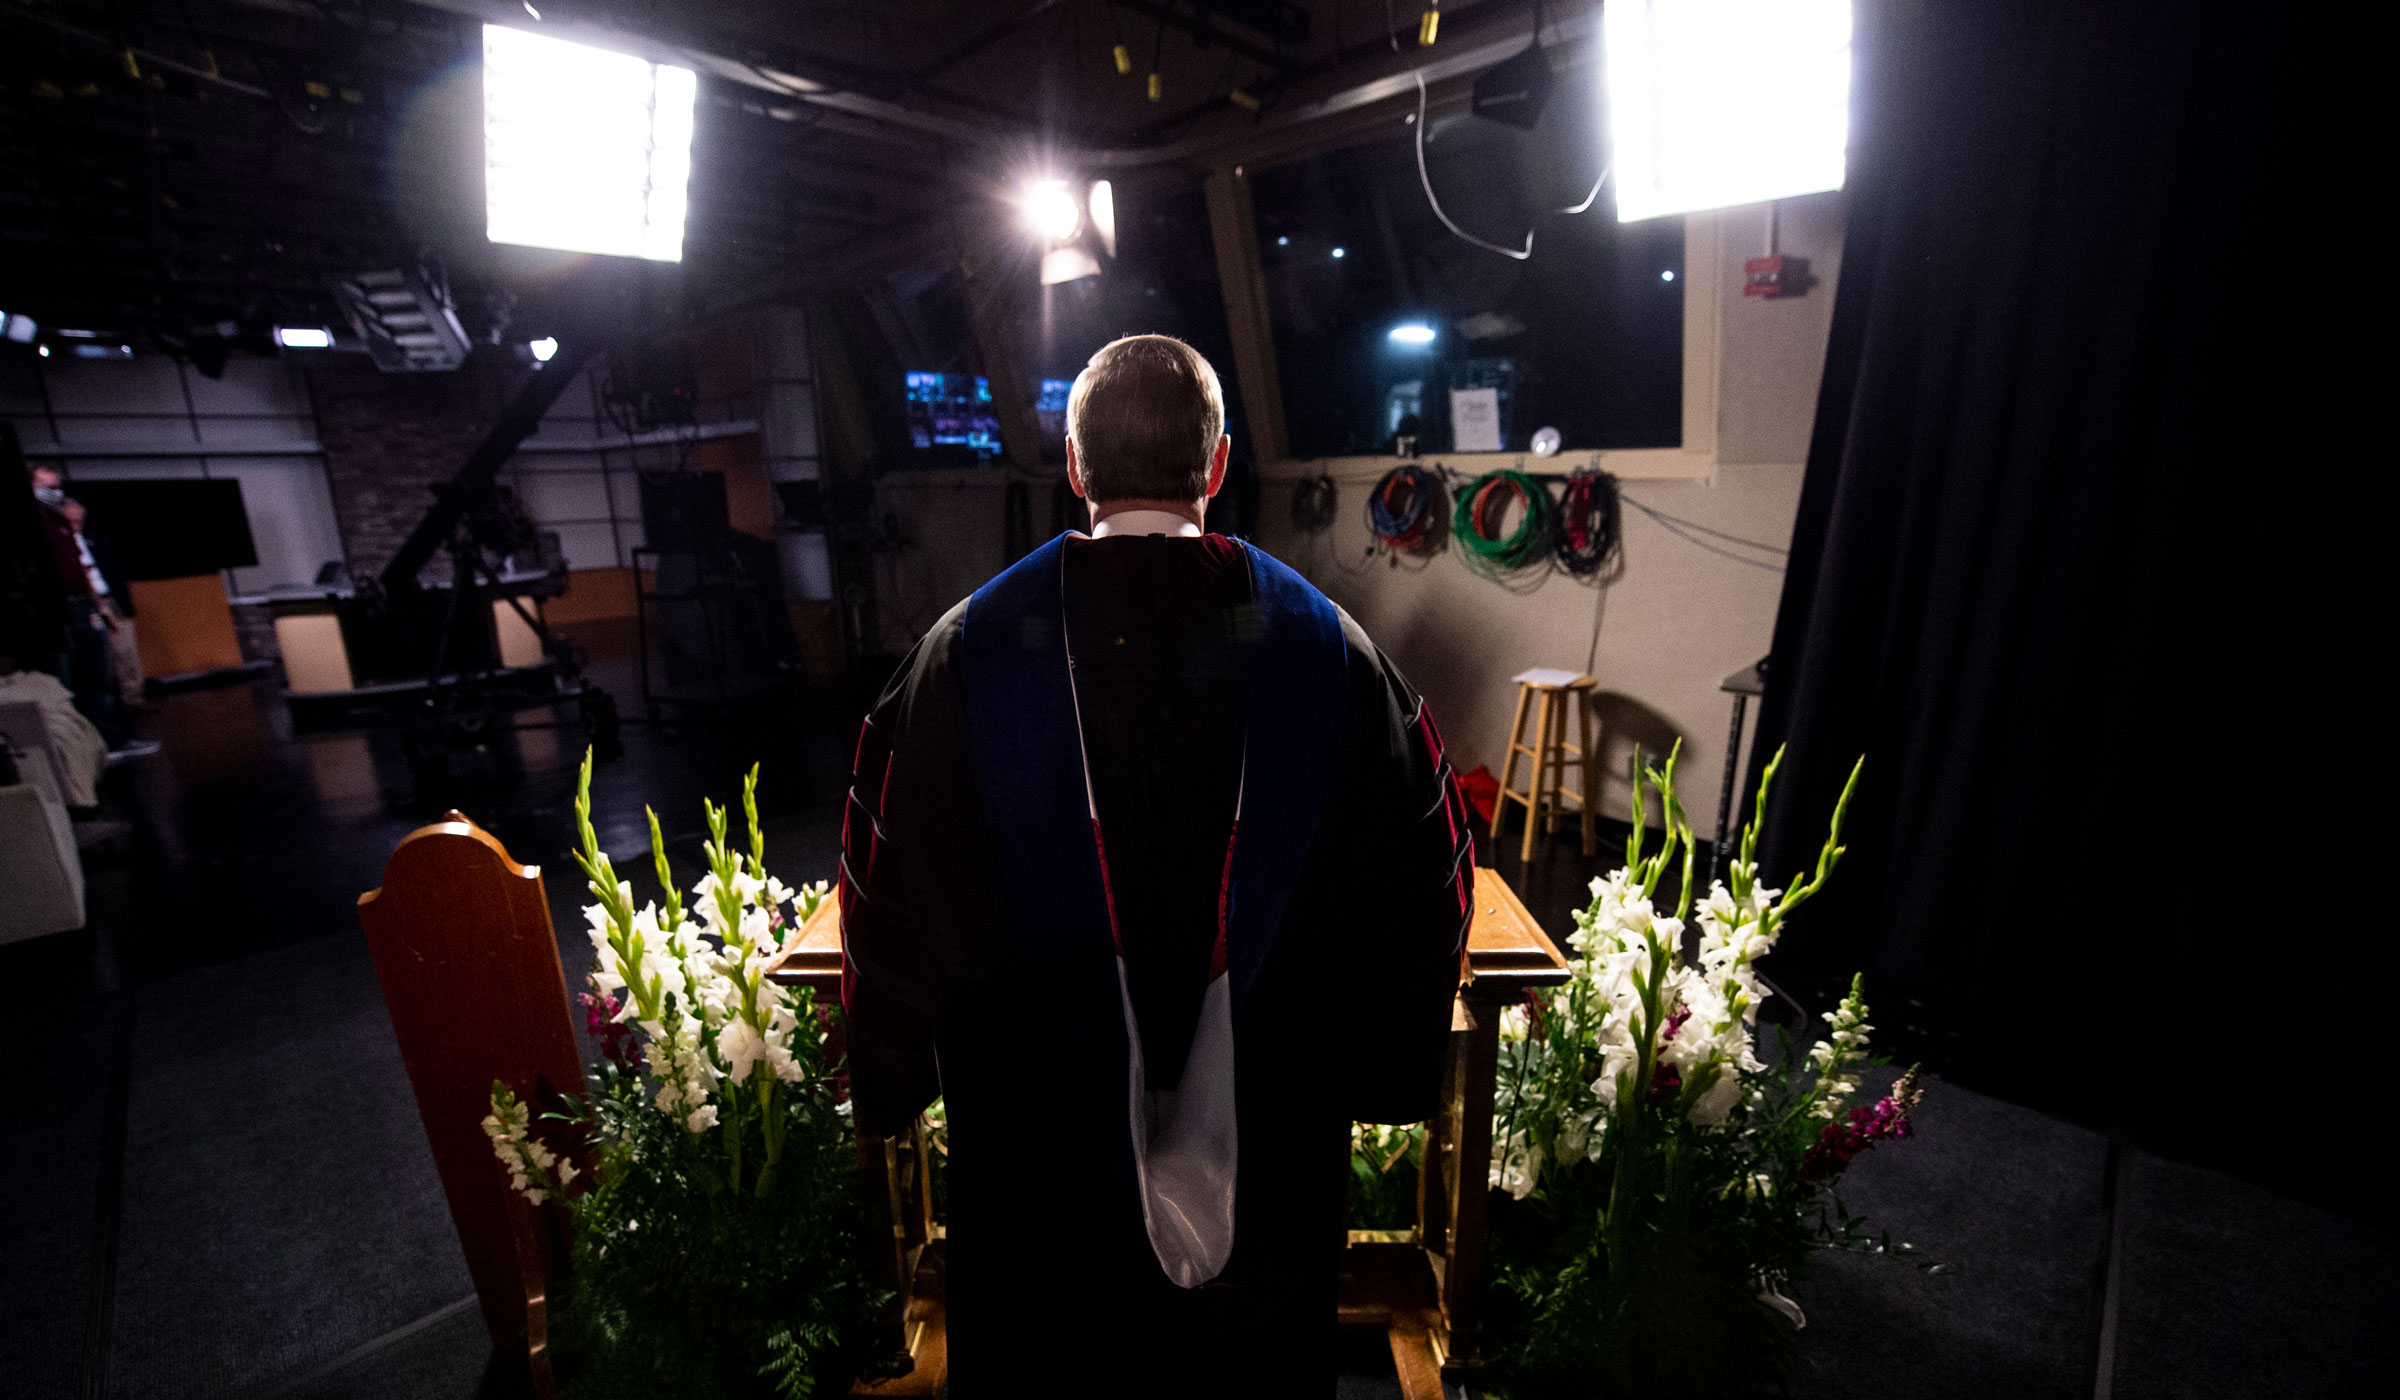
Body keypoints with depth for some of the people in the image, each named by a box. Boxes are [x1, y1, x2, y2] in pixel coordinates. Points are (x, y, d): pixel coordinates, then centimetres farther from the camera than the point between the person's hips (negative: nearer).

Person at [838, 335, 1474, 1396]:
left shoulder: (966, 651, -15)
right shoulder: (1325, 646, -13)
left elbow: (888, 886, -5)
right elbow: (1420, 878, -3)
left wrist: (898, 1073, 12)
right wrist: (1370, 1066, 12)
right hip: (1271, 1137, 1)